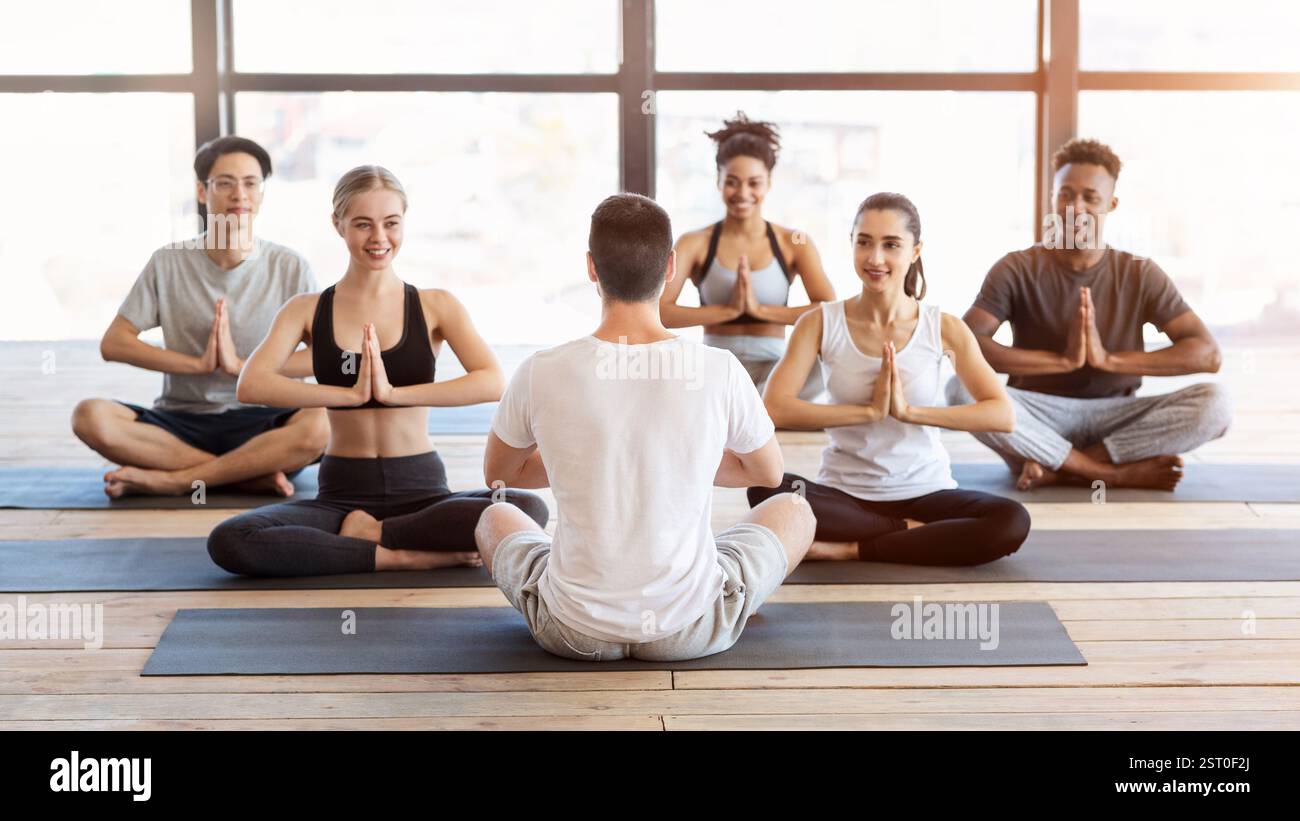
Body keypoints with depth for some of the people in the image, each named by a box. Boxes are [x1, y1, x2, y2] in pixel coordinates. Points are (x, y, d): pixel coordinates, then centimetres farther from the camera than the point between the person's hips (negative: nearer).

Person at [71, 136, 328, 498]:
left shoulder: (289, 267, 0)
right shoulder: (168, 263, 4)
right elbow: (113, 343, -1)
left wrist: (241, 365, -17)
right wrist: (197, 363, -12)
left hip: (261, 423, -1)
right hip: (180, 422, 2)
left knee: (321, 425, -34)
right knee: (90, 416, -26)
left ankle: (172, 479, -22)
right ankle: (254, 475, -23)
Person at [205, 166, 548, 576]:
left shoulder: (435, 306, 4)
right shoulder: (308, 310, 6)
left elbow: (493, 382, -12)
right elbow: (251, 385, -11)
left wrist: (393, 391, -20)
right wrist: (352, 393, -19)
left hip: (421, 490, 0)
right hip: (342, 493, 1)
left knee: (529, 510, -30)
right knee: (228, 542, -27)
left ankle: (371, 533, -14)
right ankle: (407, 556, -21)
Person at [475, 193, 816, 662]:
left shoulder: (541, 375, -13)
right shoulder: (720, 372, -14)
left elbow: (499, 473, 8)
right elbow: (768, 471, 7)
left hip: (574, 632, 1)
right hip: (694, 631, -1)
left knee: (495, 519, 33)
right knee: (793, 511, 28)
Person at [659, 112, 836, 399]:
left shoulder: (794, 244, 6)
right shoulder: (695, 244, 6)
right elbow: (657, 312, -8)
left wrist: (760, 309, -14)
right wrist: (728, 310, -13)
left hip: (774, 367, 1)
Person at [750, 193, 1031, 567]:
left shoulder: (944, 329, -2)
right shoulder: (820, 324, -3)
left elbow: (1002, 414, -11)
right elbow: (773, 408, -17)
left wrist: (909, 411, -20)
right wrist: (869, 411, -21)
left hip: (925, 491, 0)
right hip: (844, 493, 0)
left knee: (1012, 522, -29)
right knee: (765, 490, -31)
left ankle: (849, 549, -18)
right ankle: (915, 534, -15)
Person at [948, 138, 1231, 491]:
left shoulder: (1140, 275, 1)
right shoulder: (1017, 270, -3)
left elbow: (1208, 354, -9)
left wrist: (1110, 359, -21)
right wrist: (1062, 360, -26)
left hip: (1114, 418, 2)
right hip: (1038, 417, -1)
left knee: (1214, 403, -24)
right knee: (961, 389, -33)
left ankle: (1054, 468, -21)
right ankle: (1119, 473, -25)